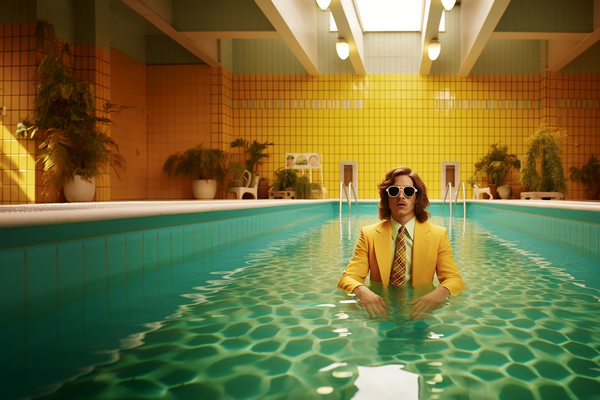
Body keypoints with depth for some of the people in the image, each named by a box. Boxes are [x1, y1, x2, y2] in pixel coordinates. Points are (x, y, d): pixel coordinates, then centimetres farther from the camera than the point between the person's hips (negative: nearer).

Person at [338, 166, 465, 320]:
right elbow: (348, 278, -4)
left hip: (419, 310, -2)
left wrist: (441, 292, -27)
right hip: (381, 309, 2)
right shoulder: (369, 235, 4)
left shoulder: (438, 235, 5)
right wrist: (361, 290, -30)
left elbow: (455, 280, -1)